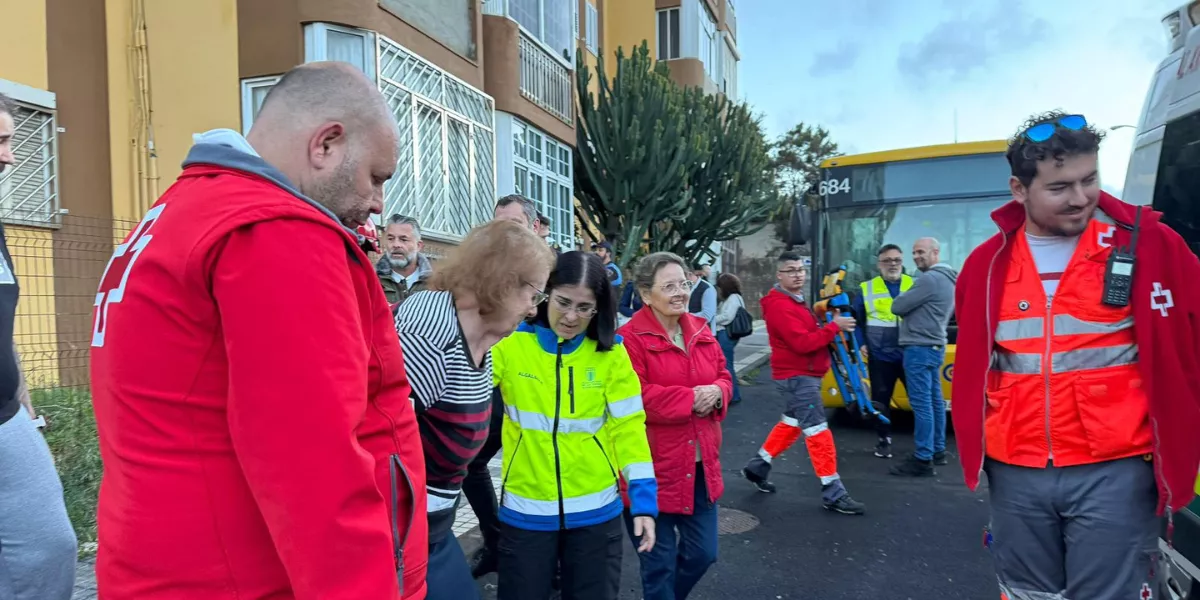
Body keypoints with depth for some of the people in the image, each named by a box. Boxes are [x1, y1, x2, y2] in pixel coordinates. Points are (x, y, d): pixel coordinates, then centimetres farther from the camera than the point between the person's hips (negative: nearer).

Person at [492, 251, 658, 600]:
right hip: (526, 510, -1)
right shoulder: (510, 342, -9)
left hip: (596, 510, 1)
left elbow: (628, 427, -3)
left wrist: (644, 500, -7)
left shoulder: (611, 352, -4)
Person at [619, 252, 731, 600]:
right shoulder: (630, 338, -15)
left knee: (703, 552, 18)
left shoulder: (701, 331, 8)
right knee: (659, 562, 7)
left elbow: (723, 377, 14)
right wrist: (690, 397, -20)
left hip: (700, 465, 7)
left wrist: (716, 392, -10)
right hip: (653, 469, -7)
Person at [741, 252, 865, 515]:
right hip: (797, 376, -11)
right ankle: (833, 493, -3)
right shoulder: (780, 306, -19)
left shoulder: (796, 301, 15)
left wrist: (831, 324, 0)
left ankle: (758, 466, 31)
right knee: (818, 431, -8)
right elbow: (802, 343, -26)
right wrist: (834, 326, -21)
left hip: (802, 374, 11)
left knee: (792, 422, 19)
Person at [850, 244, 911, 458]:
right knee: (881, 399, 7)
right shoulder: (866, 289, 4)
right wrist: (860, 344, 1)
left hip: (910, 355, 0)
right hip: (880, 357, 0)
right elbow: (854, 318, 10)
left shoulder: (915, 286, 3)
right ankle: (884, 440, 22)